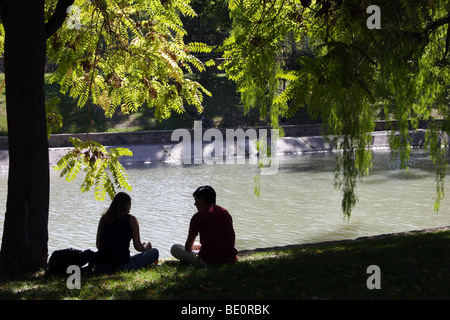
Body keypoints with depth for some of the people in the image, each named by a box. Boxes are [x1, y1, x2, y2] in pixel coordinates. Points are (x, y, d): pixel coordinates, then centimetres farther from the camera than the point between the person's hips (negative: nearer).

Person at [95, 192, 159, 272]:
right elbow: (138, 247, -2)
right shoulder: (131, 220, -4)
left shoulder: (104, 218, 8)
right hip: (121, 264, -6)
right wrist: (146, 245, 21)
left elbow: (98, 245, 12)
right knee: (154, 252, 9)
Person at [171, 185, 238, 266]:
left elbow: (188, 247, 0)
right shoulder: (225, 212, 12)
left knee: (174, 248, 8)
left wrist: (196, 246, 26)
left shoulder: (198, 216, -5)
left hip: (209, 261, -6)